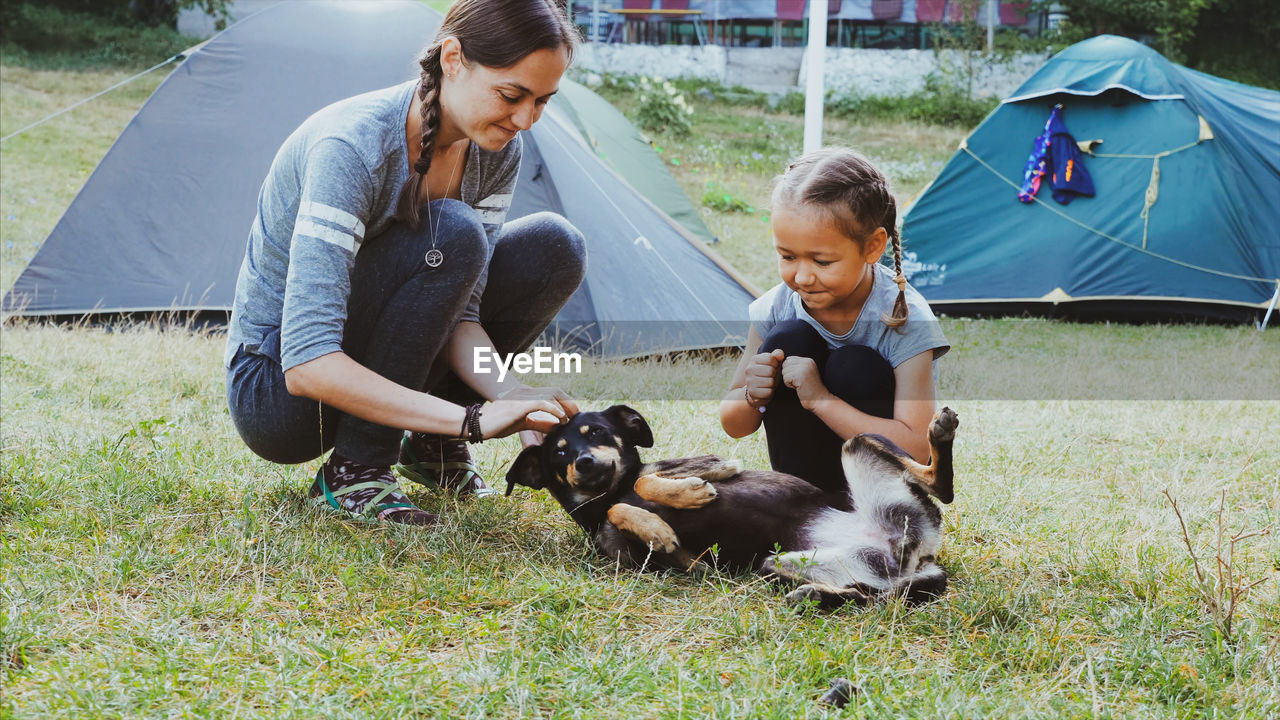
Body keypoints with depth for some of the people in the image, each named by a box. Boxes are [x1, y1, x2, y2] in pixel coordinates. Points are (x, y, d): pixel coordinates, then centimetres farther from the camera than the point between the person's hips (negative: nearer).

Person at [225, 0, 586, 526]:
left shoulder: (496, 153, -9)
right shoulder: (350, 147, -32)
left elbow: (459, 313, -8)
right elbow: (307, 363, -38)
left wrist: (510, 394, -29)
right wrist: (471, 419, -41)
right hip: (275, 391, -7)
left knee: (554, 248, -8)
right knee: (452, 237, -30)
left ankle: (433, 443, 4)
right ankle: (352, 474, -19)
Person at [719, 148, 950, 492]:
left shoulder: (906, 318, -23)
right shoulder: (775, 309, -12)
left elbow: (915, 449, -29)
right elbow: (734, 426, -3)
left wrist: (821, 399, -35)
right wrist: (754, 396, -27)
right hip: (810, 464, 3)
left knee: (855, 366, -28)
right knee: (787, 339, -20)